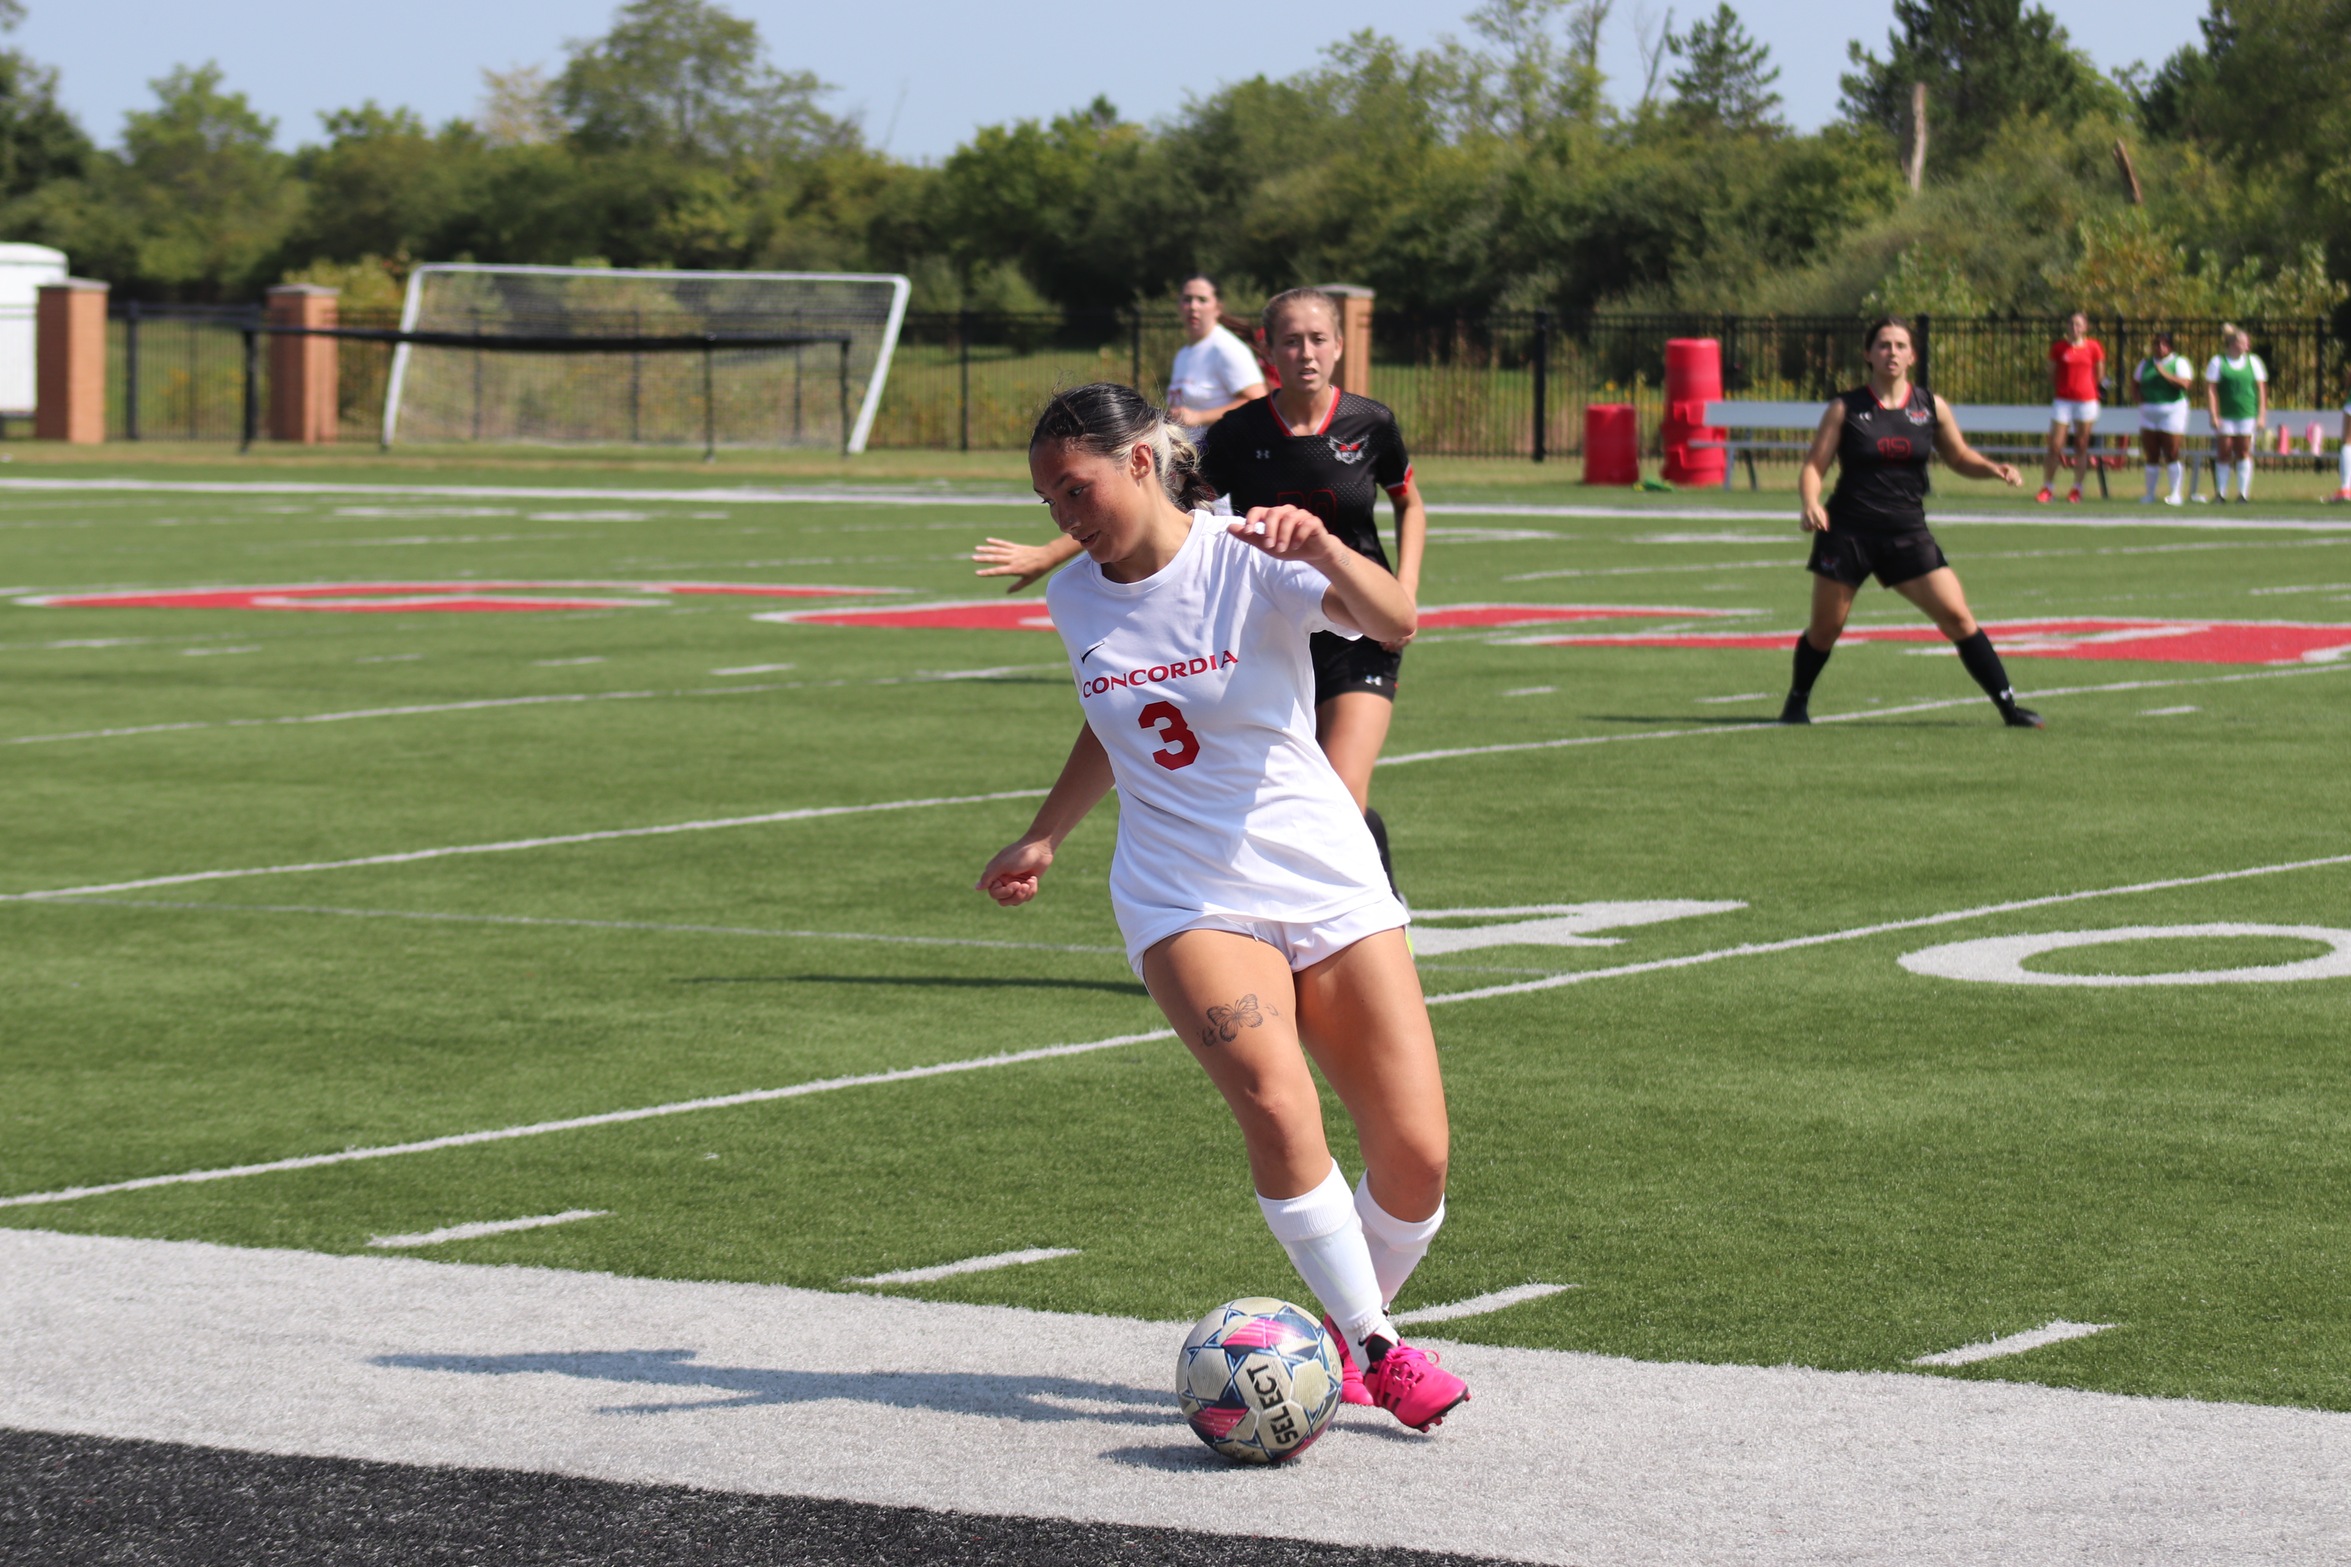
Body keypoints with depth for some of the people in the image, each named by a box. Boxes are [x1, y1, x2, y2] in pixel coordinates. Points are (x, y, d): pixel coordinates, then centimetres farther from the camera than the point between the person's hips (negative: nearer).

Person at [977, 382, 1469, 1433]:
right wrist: (1044, 837, 28)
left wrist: (1322, 550, -46)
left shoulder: (1249, 560, -10)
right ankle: (1375, 1348, -14)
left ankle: (1344, 1332, 20)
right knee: (1276, 1105, -27)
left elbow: (1393, 623, -28)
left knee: (1415, 1159, -8)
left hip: (1327, 883, -2)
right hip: (1186, 902, 2)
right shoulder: (1076, 599, 5)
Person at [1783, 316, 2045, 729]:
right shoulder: (1846, 408, -1)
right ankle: (1797, 703, 30)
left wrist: (1993, 469, -4)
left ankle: (2008, 706, -3)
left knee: (1957, 616, -8)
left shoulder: (1931, 407, 5)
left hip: (1907, 532, 1)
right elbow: (1814, 465, -1)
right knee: (1825, 629, 5)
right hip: (1847, 530, -1)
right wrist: (1812, 503, -22)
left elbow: (1960, 457, 17)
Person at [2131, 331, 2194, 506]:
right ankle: (2150, 495, 12)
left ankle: (2175, 494, -3)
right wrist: (2140, 398, 0)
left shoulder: (2179, 362, -1)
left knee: (2171, 455, -7)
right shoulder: (2145, 364, 13)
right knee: (2152, 456, 7)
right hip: (2148, 411, 5)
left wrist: (2166, 375, -24)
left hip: (2172, 411, -4)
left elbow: (2185, 383, -16)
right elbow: (2135, 384, 19)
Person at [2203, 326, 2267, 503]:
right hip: (2225, 415, -1)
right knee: (2223, 454, 1)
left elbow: (2261, 389, 7)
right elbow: (2210, 389, -4)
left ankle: (2243, 493, 4)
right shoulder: (2218, 362, 0)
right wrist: (2213, 415, -11)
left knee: (2244, 453, 0)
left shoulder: (2253, 362, 7)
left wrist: (2262, 415, 1)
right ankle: (2221, 493, 8)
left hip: (2248, 415, 1)